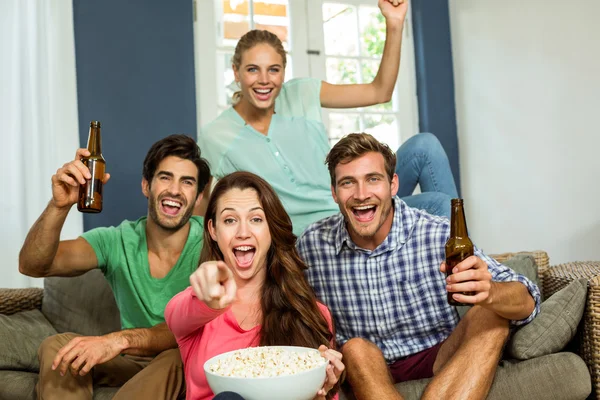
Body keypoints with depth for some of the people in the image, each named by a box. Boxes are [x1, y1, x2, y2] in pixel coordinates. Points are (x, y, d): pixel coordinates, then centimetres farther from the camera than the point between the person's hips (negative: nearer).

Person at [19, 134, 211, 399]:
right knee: (56, 346, -18)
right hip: (132, 359, 3)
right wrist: (59, 206, -35)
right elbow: (32, 266, -17)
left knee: (174, 359, -35)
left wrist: (120, 340, -39)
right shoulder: (116, 241, -7)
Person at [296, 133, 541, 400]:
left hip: (440, 361, 0)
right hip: (363, 369, 1)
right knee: (356, 349, -31)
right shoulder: (312, 244, -10)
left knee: (490, 315, -25)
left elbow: (526, 302, -20)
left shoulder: (439, 235, -18)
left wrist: (488, 292, -43)